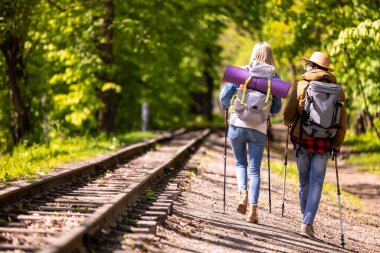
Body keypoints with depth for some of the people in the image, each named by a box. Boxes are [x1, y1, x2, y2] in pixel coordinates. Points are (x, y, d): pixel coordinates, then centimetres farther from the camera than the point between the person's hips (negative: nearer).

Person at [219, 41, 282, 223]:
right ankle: (253, 208, -3)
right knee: (254, 169, 7)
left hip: (237, 124, 0)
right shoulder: (274, 77, 3)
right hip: (259, 128, 0)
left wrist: (229, 107, 20)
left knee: (241, 163, 19)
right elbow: (276, 109, 6)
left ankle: (243, 193, -6)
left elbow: (224, 96, -1)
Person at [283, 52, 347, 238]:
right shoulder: (337, 90, 2)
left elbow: (288, 116, -1)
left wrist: (288, 123, 22)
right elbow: (342, 122, 2)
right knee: (316, 184, 2)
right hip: (323, 143, 0)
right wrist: (337, 144, 13)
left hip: (302, 140, 0)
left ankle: (306, 220, 22)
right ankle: (307, 223, -10)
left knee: (304, 183, 14)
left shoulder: (300, 86, -3)